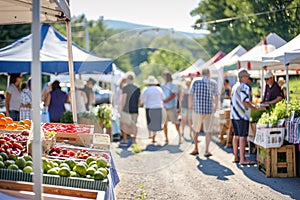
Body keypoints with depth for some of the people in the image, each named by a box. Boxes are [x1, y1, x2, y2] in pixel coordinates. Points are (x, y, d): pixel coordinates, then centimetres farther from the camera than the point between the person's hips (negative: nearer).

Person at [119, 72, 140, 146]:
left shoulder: (125, 88, -10)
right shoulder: (137, 88, 7)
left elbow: (124, 99, -13)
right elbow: (139, 100, 11)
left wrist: (121, 109, -7)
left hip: (126, 110, -5)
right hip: (135, 110, 5)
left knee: (124, 125, 5)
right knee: (133, 125, 10)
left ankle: (125, 141, 6)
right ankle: (134, 140, 11)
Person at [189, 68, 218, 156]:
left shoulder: (196, 82, -1)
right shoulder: (213, 83, -1)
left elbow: (191, 95, -1)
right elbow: (216, 97, 1)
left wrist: (190, 106, 14)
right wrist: (216, 107, 18)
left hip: (197, 109, 1)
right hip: (209, 110, 0)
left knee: (196, 130, 18)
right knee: (208, 131, 9)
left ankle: (196, 149, 21)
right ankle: (207, 151, 4)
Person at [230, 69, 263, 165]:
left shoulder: (235, 86, 15)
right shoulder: (244, 87, -14)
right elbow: (245, 101, -21)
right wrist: (255, 108, -12)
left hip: (234, 114, 9)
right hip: (242, 115, -9)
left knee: (236, 136, 13)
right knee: (243, 136, -7)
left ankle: (236, 157, 18)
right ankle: (242, 159, -8)